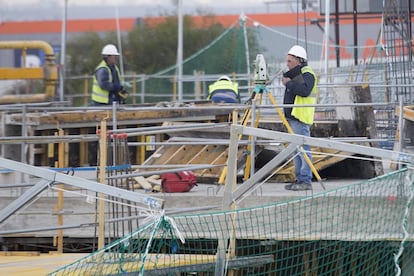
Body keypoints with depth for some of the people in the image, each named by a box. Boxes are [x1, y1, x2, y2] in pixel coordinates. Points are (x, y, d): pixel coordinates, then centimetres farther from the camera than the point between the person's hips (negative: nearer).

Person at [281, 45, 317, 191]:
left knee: (303, 148, -11)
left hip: (301, 117, -10)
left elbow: (304, 90, -25)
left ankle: (306, 181, -13)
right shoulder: (295, 74, 20)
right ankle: (299, 179, 15)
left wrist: (289, 83, -16)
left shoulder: (307, 74, -10)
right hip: (293, 117, 10)